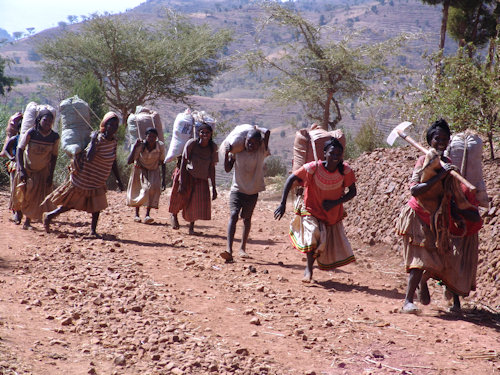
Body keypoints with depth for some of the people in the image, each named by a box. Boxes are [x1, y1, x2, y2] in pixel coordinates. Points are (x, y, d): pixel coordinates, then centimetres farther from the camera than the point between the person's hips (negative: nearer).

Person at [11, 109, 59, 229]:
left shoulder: (55, 137, -14)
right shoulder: (31, 133, -21)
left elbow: (54, 156, -4)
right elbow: (19, 150, -19)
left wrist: (51, 175, -7)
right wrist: (21, 170, -27)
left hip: (43, 171, 1)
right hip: (27, 168, -1)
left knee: (37, 197, -5)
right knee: (22, 194, 11)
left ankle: (28, 222, 5)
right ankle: (18, 211, 42)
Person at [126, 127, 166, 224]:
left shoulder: (161, 146, -20)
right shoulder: (140, 146, -25)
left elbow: (162, 163, -7)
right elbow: (129, 161, -29)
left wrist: (163, 180, -8)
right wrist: (135, 147, -37)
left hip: (153, 171, 1)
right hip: (140, 170, -1)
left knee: (154, 188, -21)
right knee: (141, 191, -3)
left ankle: (147, 215, -22)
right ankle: (136, 214, 20)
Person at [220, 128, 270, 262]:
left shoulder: (261, 151, -6)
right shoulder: (237, 151, -2)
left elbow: (267, 132, -14)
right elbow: (227, 169, 1)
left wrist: (258, 129, 4)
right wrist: (226, 154, -10)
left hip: (252, 192, 1)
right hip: (237, 189, -1)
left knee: (247, 218, 12)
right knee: (233, 215, -18)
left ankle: (242, 248, 30)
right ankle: (229, 249, -28)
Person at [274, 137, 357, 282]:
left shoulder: (345, 171, -17)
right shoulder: (313, 168, -23)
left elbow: (353, 192, -8)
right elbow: (291, 179, -15)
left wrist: (335, 202, -23)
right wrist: (282, 204, -20)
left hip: (334, 215, 3)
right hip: (312, 211, -3)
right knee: (313, 233, -30)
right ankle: (309, 269, -15)